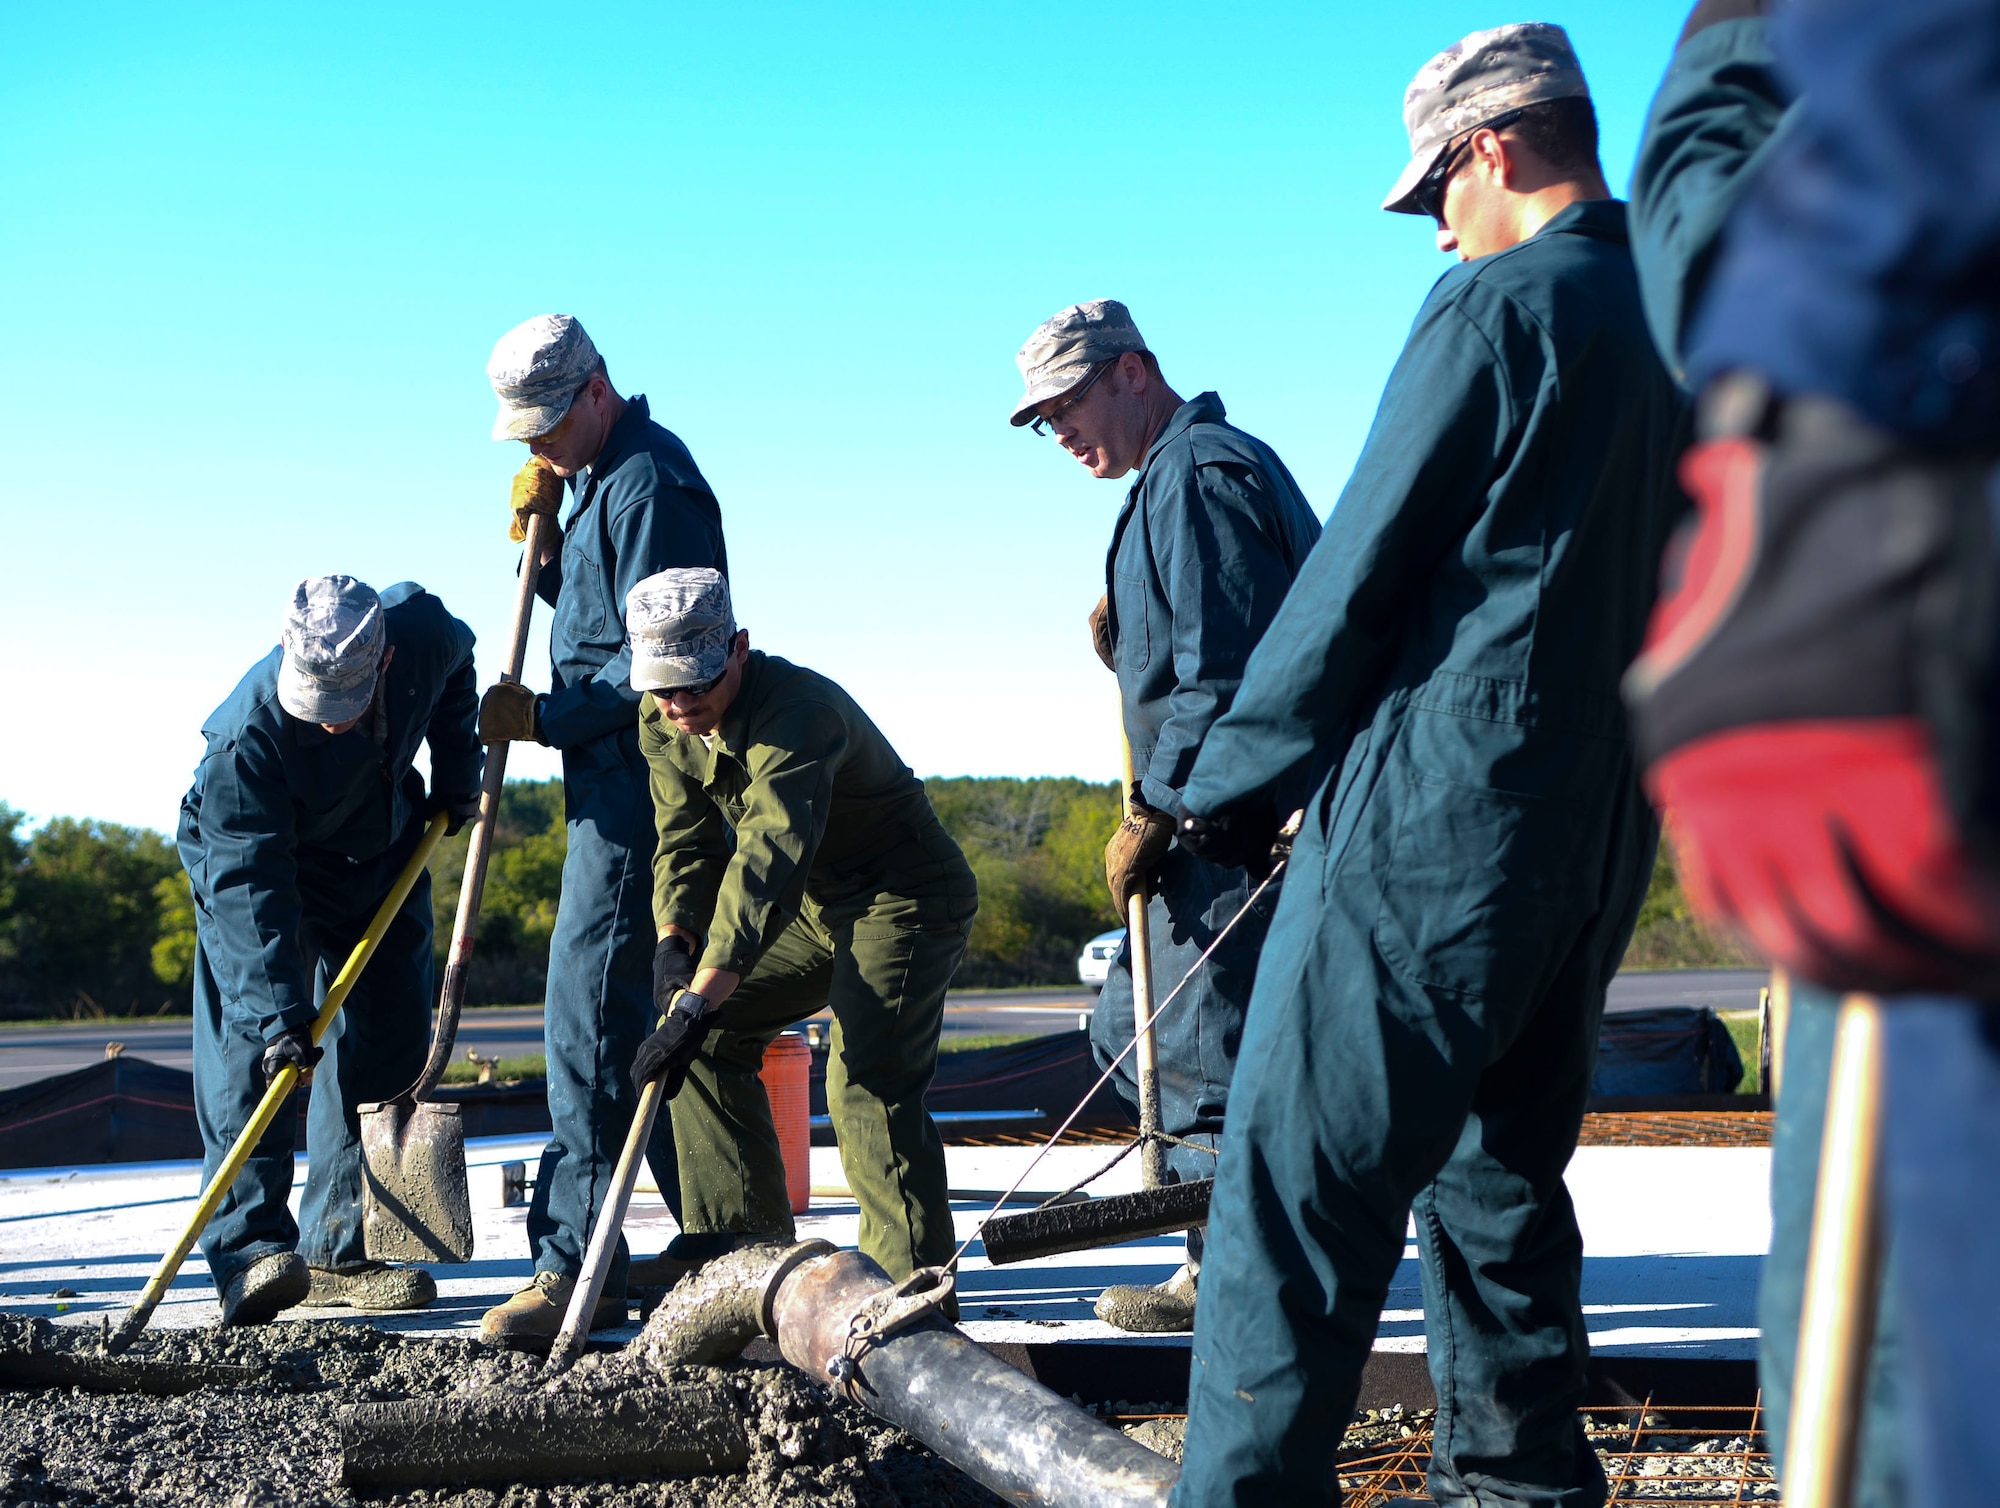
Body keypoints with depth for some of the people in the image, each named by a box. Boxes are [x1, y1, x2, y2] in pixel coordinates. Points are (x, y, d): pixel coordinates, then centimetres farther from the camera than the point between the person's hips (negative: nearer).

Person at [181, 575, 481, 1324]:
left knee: (386, 1043, 1)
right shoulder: (249, 732, -38)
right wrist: (277, 1014, -43)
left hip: (381, 853, 5)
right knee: (247, 1046, -19)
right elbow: (248, 883, -38)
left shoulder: (422, 628, -27)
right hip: (250, 853, -4)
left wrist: (455, 767, -3)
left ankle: (337, 1251, 7)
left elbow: (457, 666, 2)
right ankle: (249, 1249, -22)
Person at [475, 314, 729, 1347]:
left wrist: (545, 717, -15)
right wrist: (539, 542, 7)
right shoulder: (598, 477, 19)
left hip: (637, 785, -11)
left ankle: (577, 1265, -8)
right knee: (637, 1019, 13)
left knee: (588, 1016, -11)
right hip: (614, 782, 11)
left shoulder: (649, 483, -14)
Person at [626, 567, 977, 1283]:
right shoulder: (663, 721, -4)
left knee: (867, 1080, -23)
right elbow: (687, 840, 0)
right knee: (707, 1034, 3)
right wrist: (675, 938, -21)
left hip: (905, 897, -9)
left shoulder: (798, 709, -33)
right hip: (812, 906, 9)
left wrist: (702, 997, -51)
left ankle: (913, 1284, -19)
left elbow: (771, 857, -44)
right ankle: (745, 1235, 11)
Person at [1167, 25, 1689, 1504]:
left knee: (1302, 1174, -6)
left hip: (1438, 810, -8)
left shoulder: (1499, 309, -10)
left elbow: (1361, 572, -10)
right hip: (1605, 829, 8)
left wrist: (1228, 782, -2)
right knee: (1500, 1172, 17)